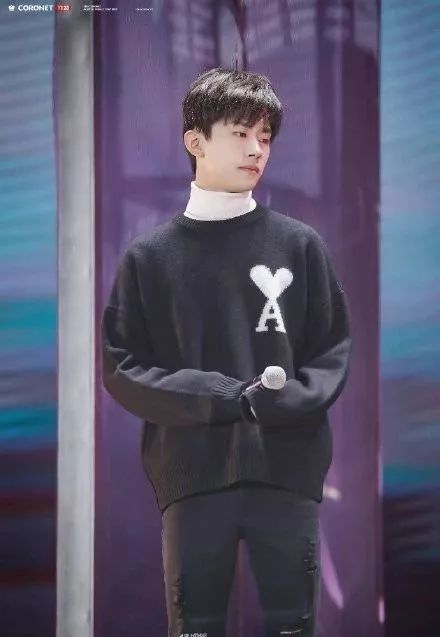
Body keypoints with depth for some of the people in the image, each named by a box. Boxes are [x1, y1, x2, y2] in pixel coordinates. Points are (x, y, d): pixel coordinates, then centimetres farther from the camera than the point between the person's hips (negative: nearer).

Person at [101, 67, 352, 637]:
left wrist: (289, 401, -13)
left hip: (287, 470, 1)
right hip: (191, 475, 0)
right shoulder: (148, 257, 5)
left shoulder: (300, 245, 8)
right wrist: (228, 398, -12)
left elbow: (333, 353, 8)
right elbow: (122, 369, 1)